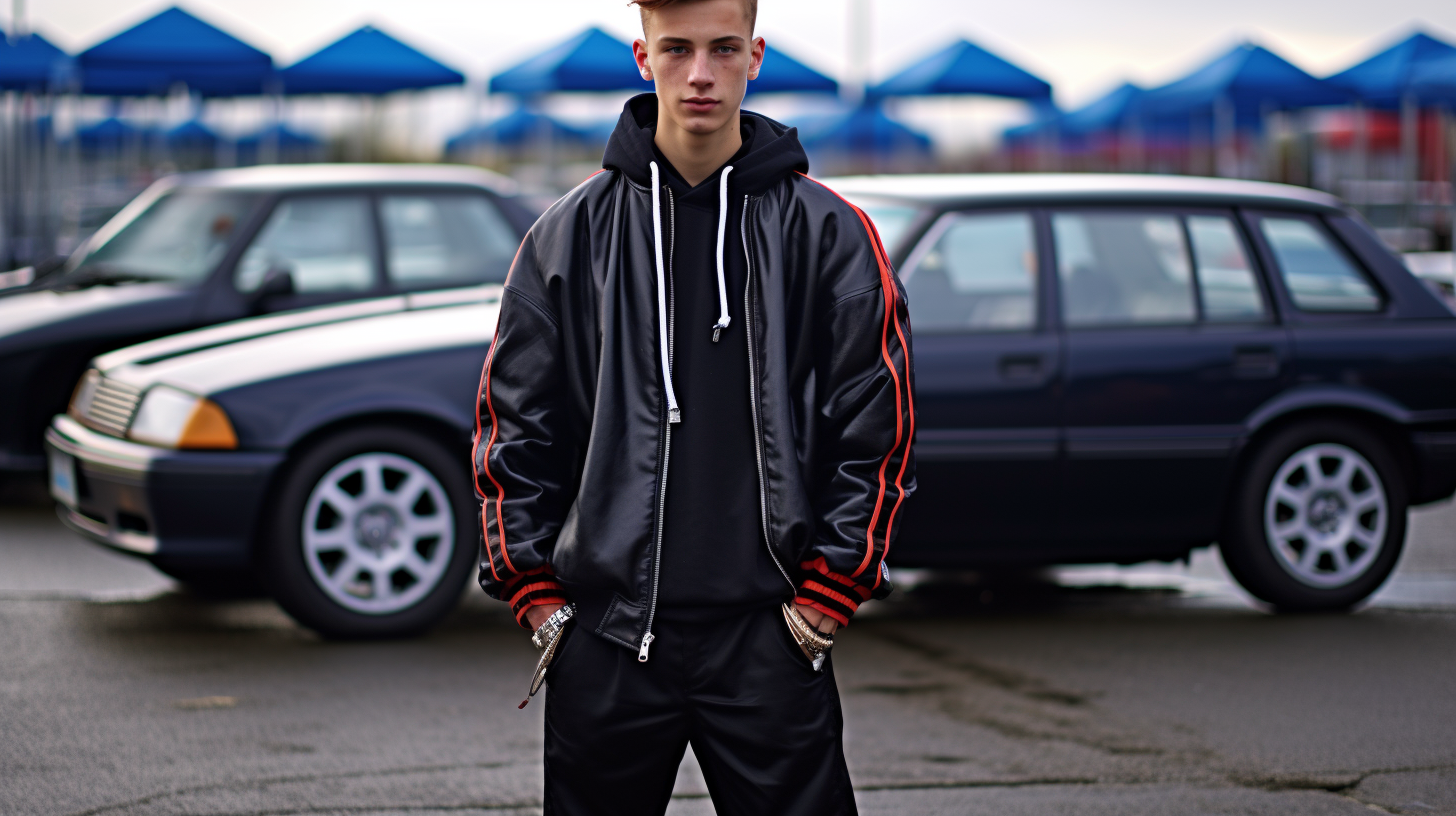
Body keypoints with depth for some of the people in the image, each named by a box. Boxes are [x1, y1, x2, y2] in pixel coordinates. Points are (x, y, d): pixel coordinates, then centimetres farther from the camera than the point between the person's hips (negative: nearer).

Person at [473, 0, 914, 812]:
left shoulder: (828, 232, 2)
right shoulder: (570, 234, 6)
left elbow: (878, 429, 2)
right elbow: (514, 426, 9)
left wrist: (827, 594, -3)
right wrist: (534, 587, 3)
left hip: (768, 633, -1)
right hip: (605, 633, 2)